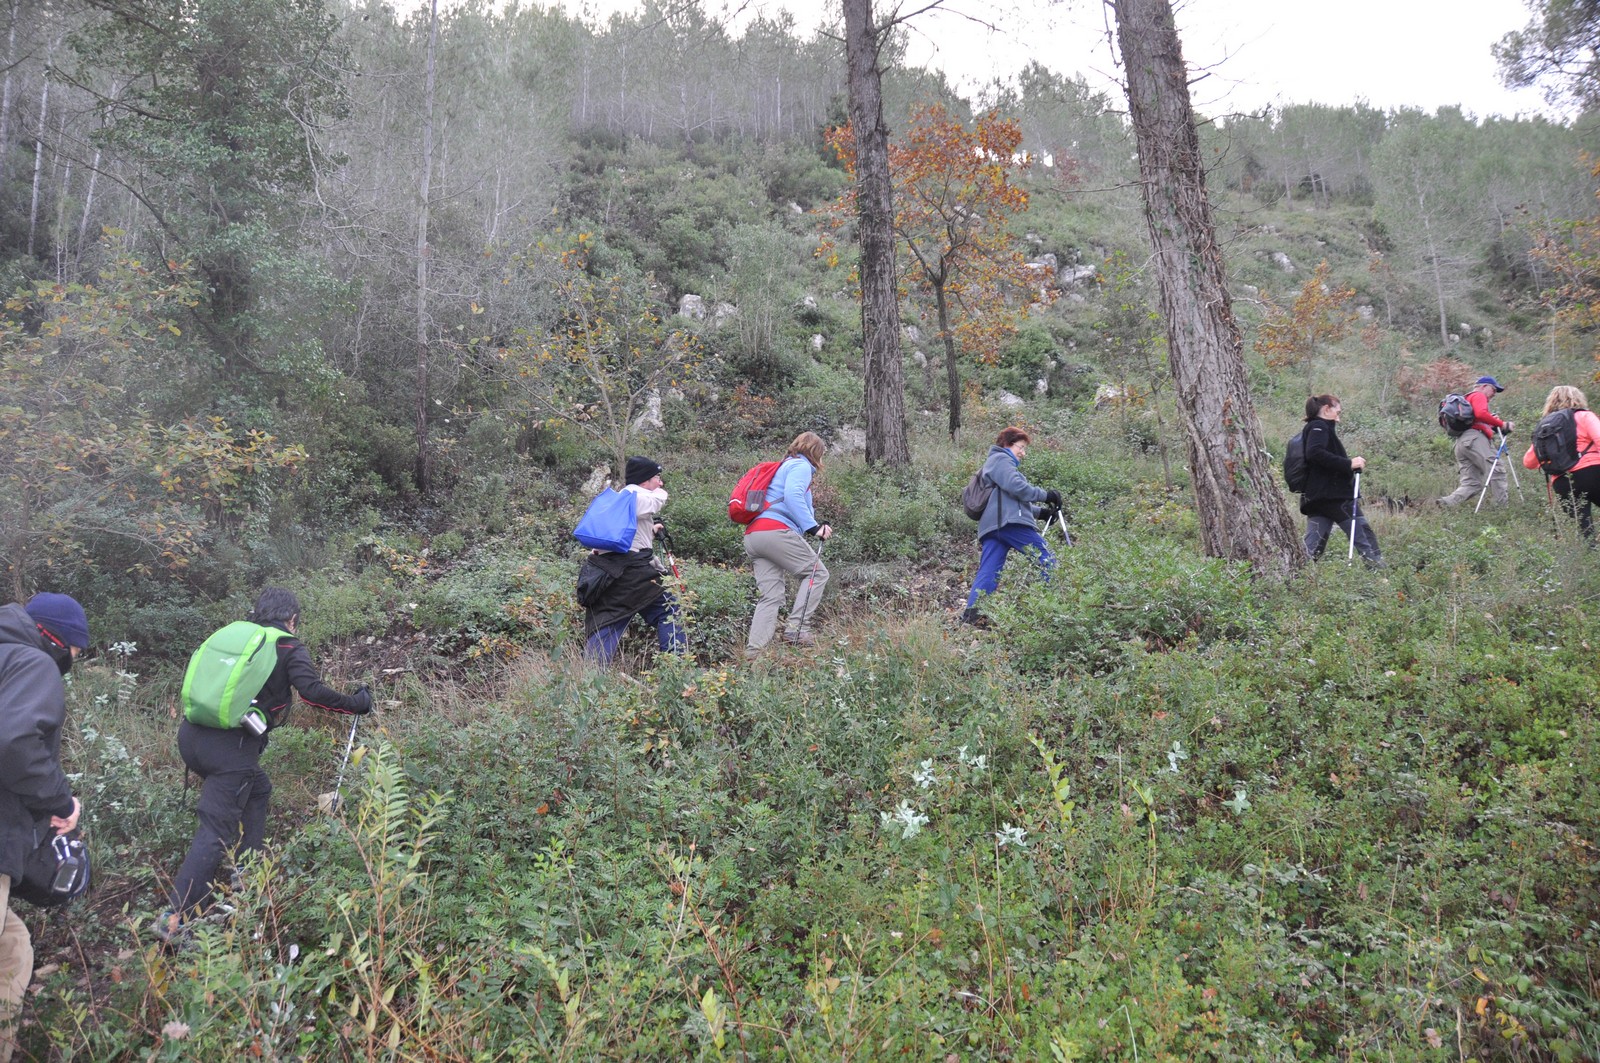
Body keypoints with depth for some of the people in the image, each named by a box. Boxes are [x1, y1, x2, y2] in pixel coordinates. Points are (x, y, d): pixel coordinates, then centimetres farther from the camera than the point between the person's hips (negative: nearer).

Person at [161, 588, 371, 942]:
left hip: (192, 735, 7)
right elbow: (313, 692, -10)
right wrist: (357, 704, 1)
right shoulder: (289, 648, 1)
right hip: (230, 747, -7)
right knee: (216, 830, -4)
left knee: (257, 790, 27)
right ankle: (176, 918, -8)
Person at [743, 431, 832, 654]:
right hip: (775, 531, -9)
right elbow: (792, 496, -17)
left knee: (770, 596, 4)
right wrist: (814, 528, -18)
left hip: (752, 535, 9)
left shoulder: (785, 466, 34)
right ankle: (795, 628, -10)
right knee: (817, 573, 2)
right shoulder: (801, 466, 3)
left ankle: (753, 652, -5)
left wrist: (818, 527, 24)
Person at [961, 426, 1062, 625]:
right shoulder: (1000, 459, 5)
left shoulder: (996, 462, 37)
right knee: (1046, 559, -5)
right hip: (1009, 522, -9)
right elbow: (1016, 487, -13)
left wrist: (1040, 513, 24)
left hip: (990, 526, 9)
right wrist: (1045, 495, -4)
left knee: (987, 573, -4)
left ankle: (971, 614, -16)